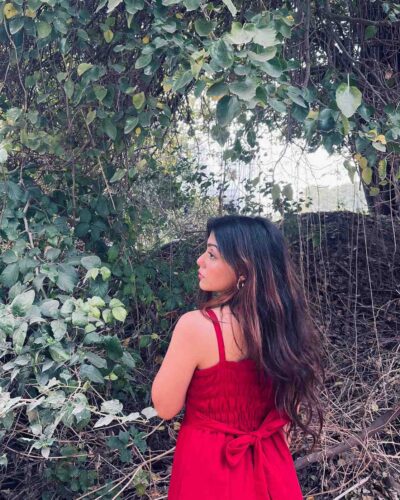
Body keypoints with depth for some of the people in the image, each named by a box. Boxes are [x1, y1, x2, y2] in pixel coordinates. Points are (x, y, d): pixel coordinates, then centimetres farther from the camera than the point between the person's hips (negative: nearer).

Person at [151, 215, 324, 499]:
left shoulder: (196, 325, -25)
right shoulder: (281, 320, -8)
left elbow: (165, 408, -13)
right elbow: (291, 403, 4)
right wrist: (275, 455, 17)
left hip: (210, 464, -4)